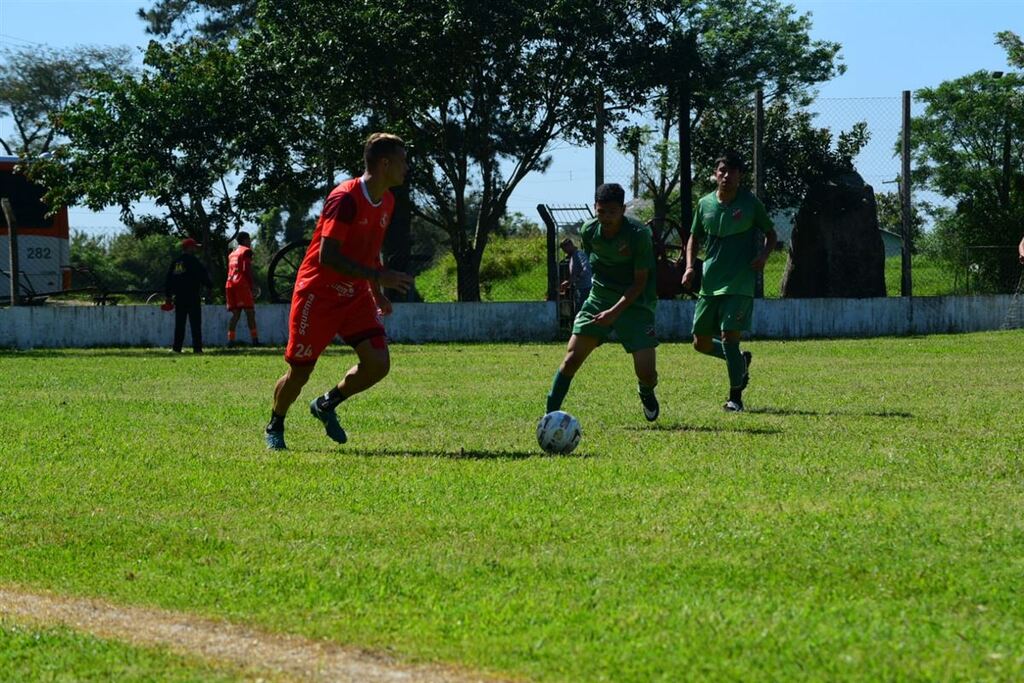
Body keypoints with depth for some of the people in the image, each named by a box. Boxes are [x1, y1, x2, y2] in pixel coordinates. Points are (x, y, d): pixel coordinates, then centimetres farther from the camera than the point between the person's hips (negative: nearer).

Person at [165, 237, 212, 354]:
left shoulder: (175, 261, 13)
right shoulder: (192, 260, -7)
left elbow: (169, 278, 15)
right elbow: (203, 274, -9)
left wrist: (169, 296, 19)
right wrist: (208, 286, 6)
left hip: (178, 296, 6)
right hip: (192, 296, -6)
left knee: (179, 323, 10)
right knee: (195, 322, -5)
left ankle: (177, 347, 5)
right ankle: (197, 347, -10)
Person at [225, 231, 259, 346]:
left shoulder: (232, 254, 24)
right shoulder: (246, 251, 1)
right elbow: (246, 269, -11)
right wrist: (252, 285, -9)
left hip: (230, 284, 7)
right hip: (242, 284, -7)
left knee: (235, 314, 6)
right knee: (250, 312, -8)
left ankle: (230, 340, -6)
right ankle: (254, 339, -16)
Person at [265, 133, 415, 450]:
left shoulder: (386, 202, 5)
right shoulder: (345, 198, -21)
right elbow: (327, 257, -27)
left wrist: (377, 293, 12)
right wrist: (379, 277, -30)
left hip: (356, 296, 7)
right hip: (318, 293, -7)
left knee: (378, 364, -10)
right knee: (299, 373, 0)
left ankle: (327, 405, 16)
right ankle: (275, 427, 28)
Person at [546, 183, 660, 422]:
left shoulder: (638, 234, -20)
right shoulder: (589, 231, -6)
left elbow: (640, 282, -16)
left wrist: (615, 311, -25)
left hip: (634, 301, -3)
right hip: (600, 295, 3)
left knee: (646, 372, -11)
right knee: (572, 357, -10)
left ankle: (646, 393, 26)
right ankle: (551, 414, -1)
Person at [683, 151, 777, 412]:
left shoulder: (750, 202, -4)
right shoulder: (705, 204, 6)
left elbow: (770, 234, 7)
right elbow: (694, 238, 18)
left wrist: (764, 255, -12)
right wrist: (690, 267, 3)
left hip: (739, 284, -5)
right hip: (709, 284, 5)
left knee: (729, 335, -15)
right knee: (701, 343, 5)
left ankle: (735, 397, -2)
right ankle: (741, 360, 33)